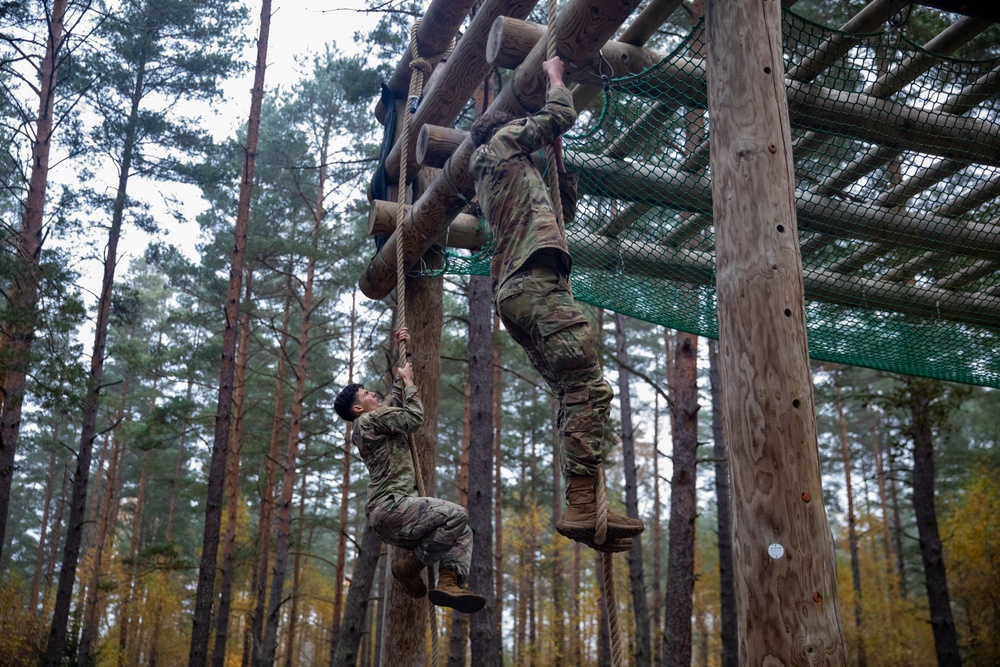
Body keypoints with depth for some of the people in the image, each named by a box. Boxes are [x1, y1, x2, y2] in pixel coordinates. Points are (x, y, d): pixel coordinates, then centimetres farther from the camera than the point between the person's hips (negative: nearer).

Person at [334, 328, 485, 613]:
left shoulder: (374, 420, 25)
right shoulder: (370, 419, -4)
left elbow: (397, 396, 35)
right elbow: (414, 417, -7)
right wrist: (409, 381, 8)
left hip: (389, 513, 10)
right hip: (390, 506, -10)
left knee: (463, 532, 6)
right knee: (456, 514, -25)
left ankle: (448, 582, -14)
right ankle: (410, 563, -12)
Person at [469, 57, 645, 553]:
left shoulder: (498, 183, 35)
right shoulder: (501, 142, 12)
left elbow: (565, 208, 38)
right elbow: (561, 116, 4)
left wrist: (557, 156, 32)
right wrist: (554, 75, 22)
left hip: (515, 294, 10)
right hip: (536, 285, -10)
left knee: (574, 396, 3)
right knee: (589, 389, -19)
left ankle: (583, 510, -4)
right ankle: (582, 507, -27)